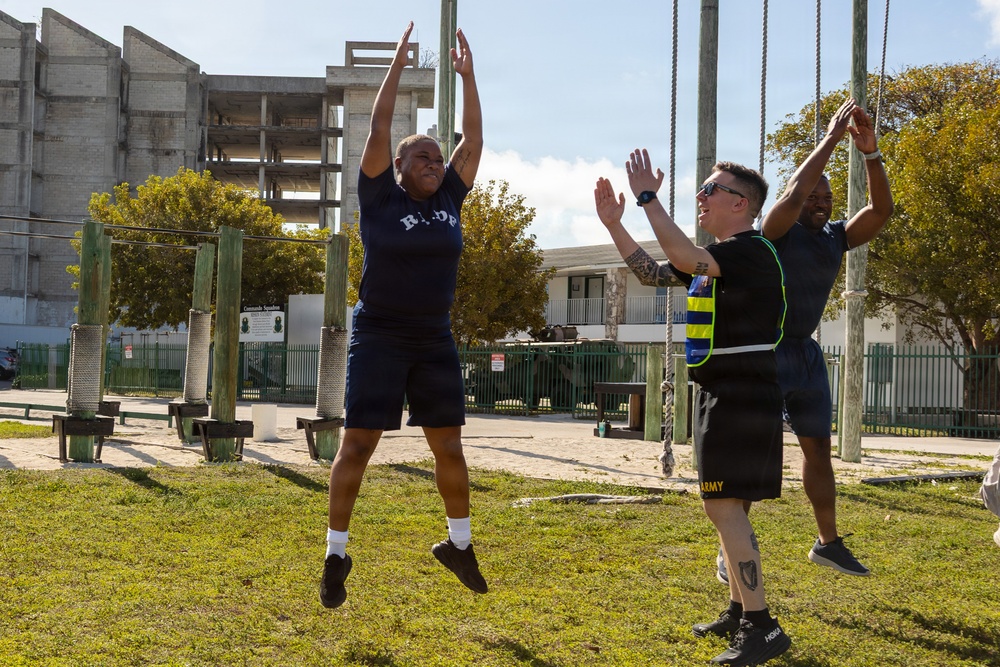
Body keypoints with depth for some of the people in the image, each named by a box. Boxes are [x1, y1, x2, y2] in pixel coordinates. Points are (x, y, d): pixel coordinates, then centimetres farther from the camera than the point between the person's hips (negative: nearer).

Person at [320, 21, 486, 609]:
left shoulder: (449, 201, 6)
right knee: (357, 445, -3)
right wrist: (397, 66, -11)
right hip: (379, 339, -4)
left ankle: (459, 545, 23)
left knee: (450, 446, 7)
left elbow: (474, 140, 4)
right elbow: (378, 132, -13)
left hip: (435, 341, 4)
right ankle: (337, 554, 7)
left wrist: (468, 75, 1)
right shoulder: (381, 200, -5)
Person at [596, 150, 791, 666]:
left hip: (741, 396, -11)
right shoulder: (715, 257, 17)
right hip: (720, 394, 11)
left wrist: (648, 197, -21)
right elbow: (651, 272, 23)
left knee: (723, 506, -14)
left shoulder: (751, 251, -14)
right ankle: (739, 610, 26)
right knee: (724, 507, 16)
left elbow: (684, 257, -30)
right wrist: (613, 222, 14)